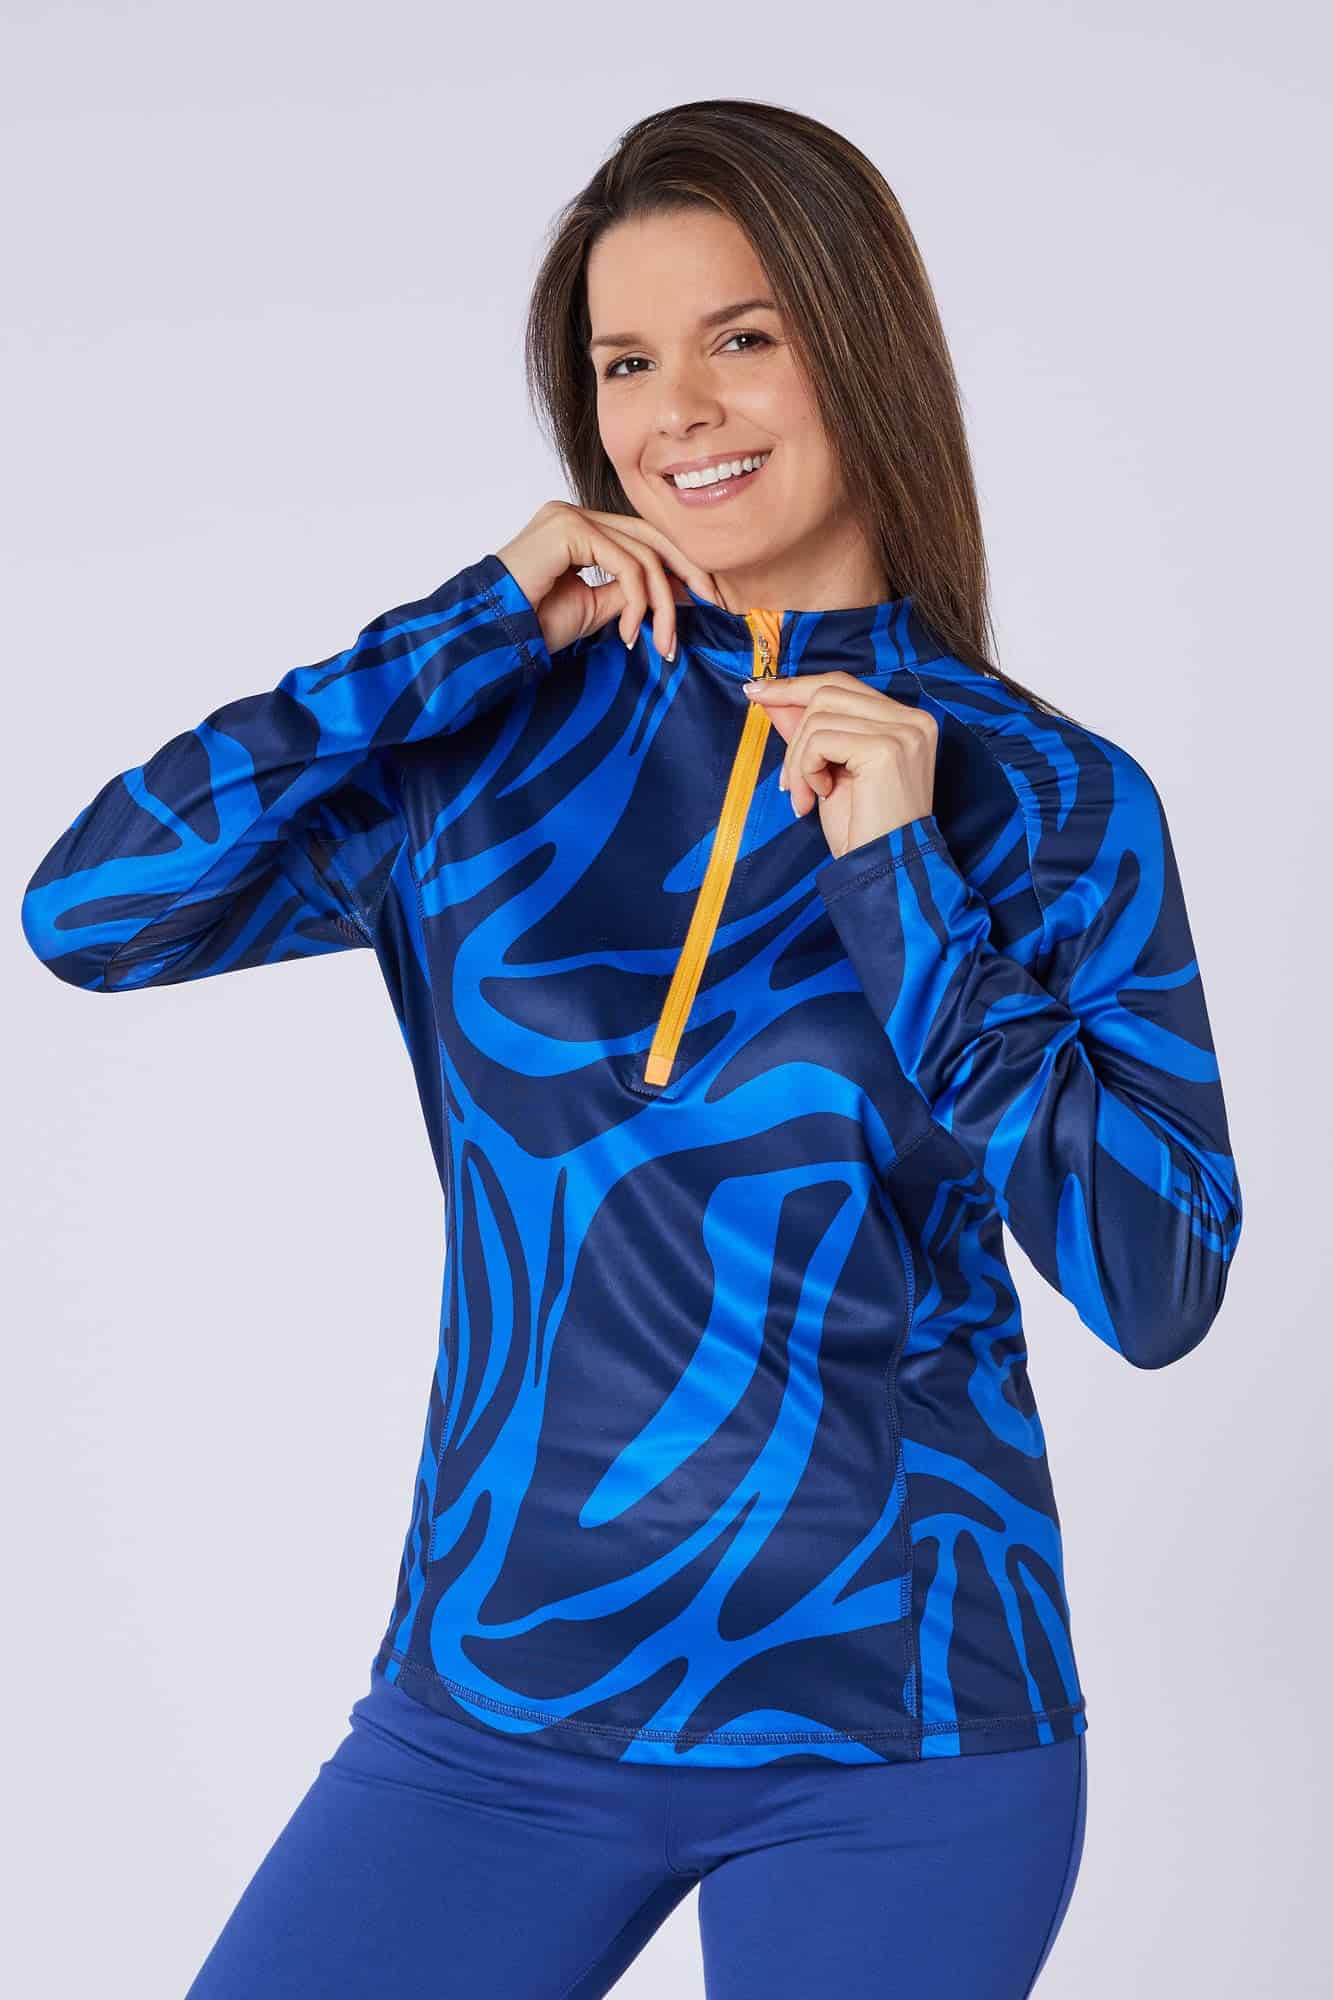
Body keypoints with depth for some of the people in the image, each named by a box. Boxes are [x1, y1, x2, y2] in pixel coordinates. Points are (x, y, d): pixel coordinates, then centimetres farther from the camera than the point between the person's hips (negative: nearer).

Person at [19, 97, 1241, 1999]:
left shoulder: (1049, 796, -1)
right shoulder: (506, 728, 2)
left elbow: (1156, 1290, -8)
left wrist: (909, 892, -15)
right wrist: (472, 629, -8)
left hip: (893, 1726, -1)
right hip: (496, 1693, 2)